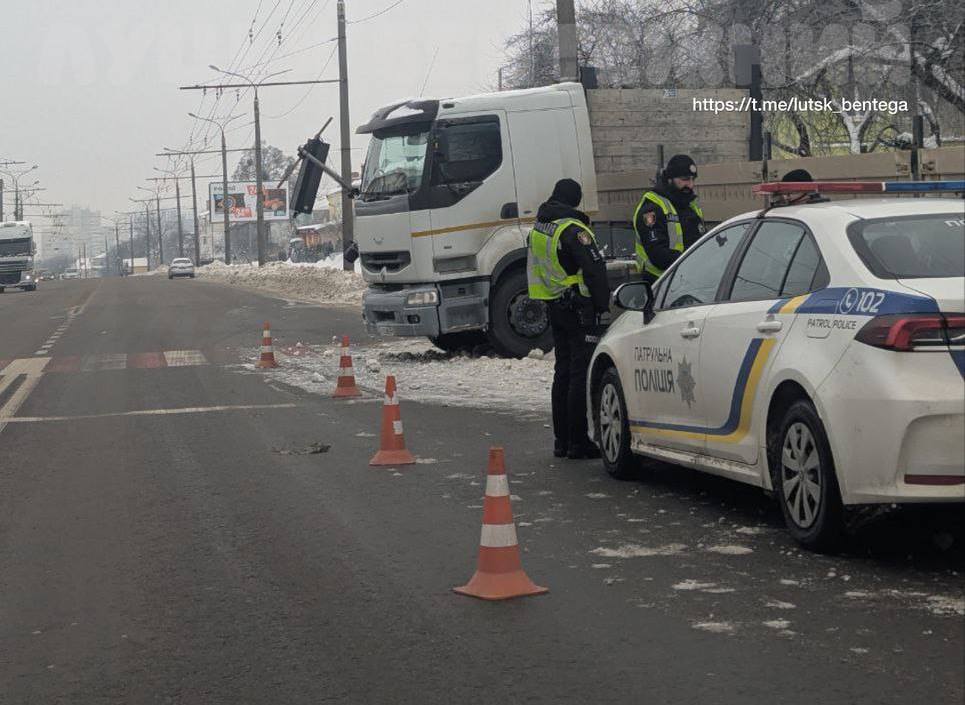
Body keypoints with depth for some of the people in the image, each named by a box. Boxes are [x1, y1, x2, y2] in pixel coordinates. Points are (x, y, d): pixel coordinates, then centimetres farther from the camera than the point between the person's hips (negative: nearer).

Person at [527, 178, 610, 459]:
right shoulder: (573, 230, -16)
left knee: (563, 372, 14)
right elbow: (595, 270, -19)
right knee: (581, 373, -7)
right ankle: (578, 441, -8)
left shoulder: (538, 229, 12)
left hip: (554, 307, 9)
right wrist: (603, 308, -11)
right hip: (579, 308, -9)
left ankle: (561, 439, 17)